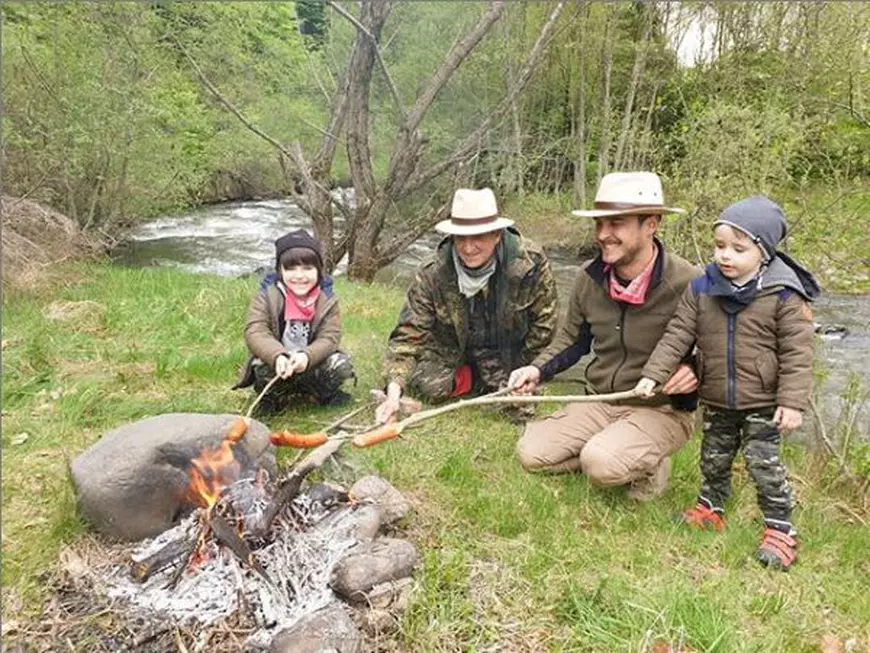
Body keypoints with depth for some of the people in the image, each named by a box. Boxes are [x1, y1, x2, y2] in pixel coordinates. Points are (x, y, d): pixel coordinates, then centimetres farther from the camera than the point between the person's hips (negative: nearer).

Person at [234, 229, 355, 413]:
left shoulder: (326, 300, -6)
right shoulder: (267, 296, -11)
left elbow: (329, 337, -15)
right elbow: (255, 332, -20)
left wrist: (307, 357, -36)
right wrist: (277, 356, -40)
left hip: (311, 365, 2)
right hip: (276, 363, -1)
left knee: (341, 365, -23)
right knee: (264, 367, -33)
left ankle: (324, 394, 10)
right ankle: (271, 398, 1)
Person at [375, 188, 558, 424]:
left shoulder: (531, 262, -25)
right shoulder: (432, 274, -25)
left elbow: (544, 322, -11)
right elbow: (408, 334, -25)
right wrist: (394, 390, -38)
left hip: (510, 349, 0)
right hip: (452, 347, 0)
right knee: (426, 384, -20)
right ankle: (480, 377, 9)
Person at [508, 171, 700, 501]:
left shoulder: (688, 283, -19)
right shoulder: (590, 277, -2)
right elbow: (572, 339, 13)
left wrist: (697, 372, -30)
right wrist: (537, 369, -4)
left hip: (662, 410, -5)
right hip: (599, 403, 6)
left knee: (602, 464, -31)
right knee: (531, 453, -9)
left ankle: (650, 465, 3)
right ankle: (615, 459, 8)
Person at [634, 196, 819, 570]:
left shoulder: (784, 296, -14)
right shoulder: (700, 290, -5)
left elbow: (797, 353, -12)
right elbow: (677, 336, -2)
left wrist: (792, 402, -16)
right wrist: (653, 374, -8)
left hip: (763, 403, -4)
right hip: (717, 402, 4)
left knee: (763, 462, -2)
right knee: (714, 458, 18)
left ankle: (780, 529, 15)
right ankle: (710, 507, 39)